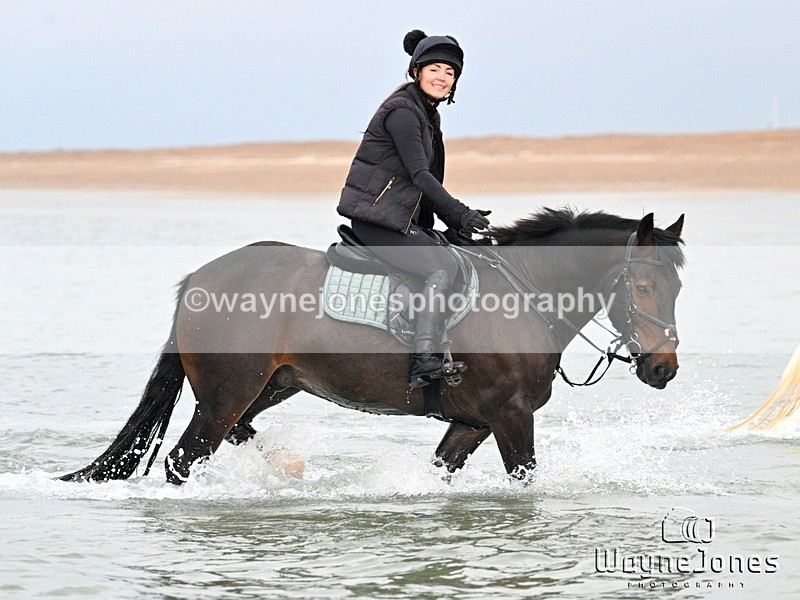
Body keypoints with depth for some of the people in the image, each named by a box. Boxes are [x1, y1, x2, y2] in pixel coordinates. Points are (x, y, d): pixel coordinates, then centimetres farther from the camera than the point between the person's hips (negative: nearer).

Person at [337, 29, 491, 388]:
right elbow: (420, 175, -20)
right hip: (377, 220, -10)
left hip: (402, 220, 10)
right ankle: (425, 361, -28)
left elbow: (426, 182, 23)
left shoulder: (426, 113, 18)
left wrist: (455, 220, 13)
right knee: (443, 267, -22)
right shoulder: (403, 112, -13)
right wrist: (460, 214, -24)